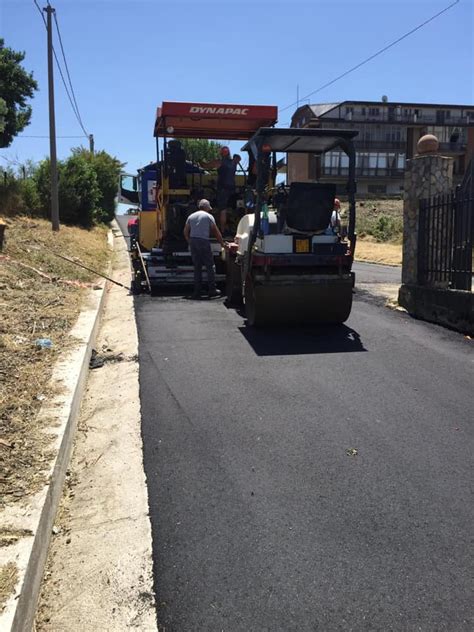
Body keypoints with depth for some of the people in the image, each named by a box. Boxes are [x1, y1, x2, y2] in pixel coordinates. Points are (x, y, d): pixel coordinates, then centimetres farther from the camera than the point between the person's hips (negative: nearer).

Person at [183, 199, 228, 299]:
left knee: (197, 267, 9)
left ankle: (197, 292, 8)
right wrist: (222, 243, 11)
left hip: (193, 241, 5)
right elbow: (216, 231, 3)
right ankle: (212, 290, 2)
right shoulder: (208, 216, 3)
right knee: (210, 266, 3)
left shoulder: (191, 216, 15)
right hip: (204, 241, -5)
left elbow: (185, 232, 12)